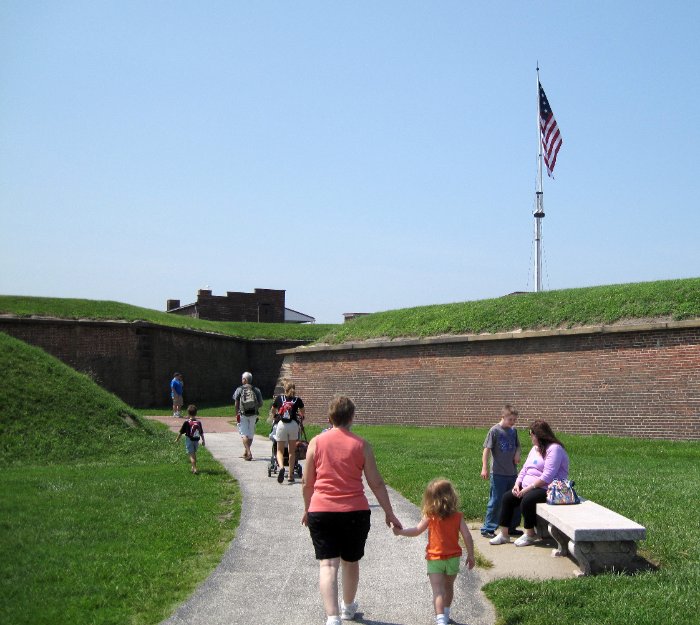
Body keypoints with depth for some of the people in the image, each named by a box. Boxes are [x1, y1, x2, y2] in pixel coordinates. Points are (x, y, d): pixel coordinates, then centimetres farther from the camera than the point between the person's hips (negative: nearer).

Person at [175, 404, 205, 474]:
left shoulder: (187, 422, -14)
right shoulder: (199, 422, -2)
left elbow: (181, 432, -5)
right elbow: (201, 433, 6)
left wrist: (177, 439, 10)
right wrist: (203, 441, 19)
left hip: (189, 440, -4)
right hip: (196, 440, 4)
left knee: (191, 455, -3)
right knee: (194, 453, 22)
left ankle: (194, 469, -14)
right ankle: (193, 467, 33)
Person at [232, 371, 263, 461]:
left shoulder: (239, 389, -2)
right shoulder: (256, 390, 4)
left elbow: (236, 403, -5)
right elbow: (261, 403, 3)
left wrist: (237, 414, 2)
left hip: (243, 414, -3)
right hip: (253, 414, 3)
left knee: (244, 434, -3)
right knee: (250, 434, 14)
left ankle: (249, 453, -17)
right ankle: (245, 453, 25)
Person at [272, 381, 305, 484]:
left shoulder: (279, 398, 10)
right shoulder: (297, 400, 10)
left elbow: (273, 411, 26)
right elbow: (302, 413, 26)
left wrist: (275, 416, 48)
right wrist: (300, 415, 48)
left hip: (281, 424, 0)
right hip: (293, 425, 0)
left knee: (280, 450, 7)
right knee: (292, 451, 11)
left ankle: (281, 467, -21)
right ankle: (291, 475, 12)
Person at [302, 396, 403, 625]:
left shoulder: (316, 442, 0)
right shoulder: (361, 445, -2)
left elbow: (307, 483, 5)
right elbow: (376, 483, 0)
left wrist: (307, 509, 20)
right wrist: (389, 513, 10)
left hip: (321, 511, -1)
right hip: (355, 512, 1)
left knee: (327, 565, -2)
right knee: (350, 562, 19)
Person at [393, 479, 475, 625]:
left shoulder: (430, 516, -9)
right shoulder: (458, 516, -5)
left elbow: (417, 531, 0)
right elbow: (467, 537, -7)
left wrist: (400, 532, 16)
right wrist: (470, 556, 5)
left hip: (435, 559, -3)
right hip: (453, 558, 3)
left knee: (438, 591, -7)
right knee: (448, 587, 24)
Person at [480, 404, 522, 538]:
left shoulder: (513, 431, 7)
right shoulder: (495, 431, -10)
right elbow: (487, 449, -11)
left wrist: (517, 454, 0)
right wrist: (484, 468, -16)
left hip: (512, 473, 6)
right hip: (498, 473, -6)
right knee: (495, 501, -3)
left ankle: (511, 527, 26)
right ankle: (487, 529, 5)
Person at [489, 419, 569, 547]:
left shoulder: (554, 449, -13)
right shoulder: (535, 448, 18)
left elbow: (547, 476, -23)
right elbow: (524, 469, 18)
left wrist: (528, 488, -22)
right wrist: (517, 484, -1)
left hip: (547, 489, -9)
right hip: (528, 488, 9)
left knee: (527, 500, -32)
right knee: (507, 497, -6)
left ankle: (530, 535, -14)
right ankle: (503, 534, -2)